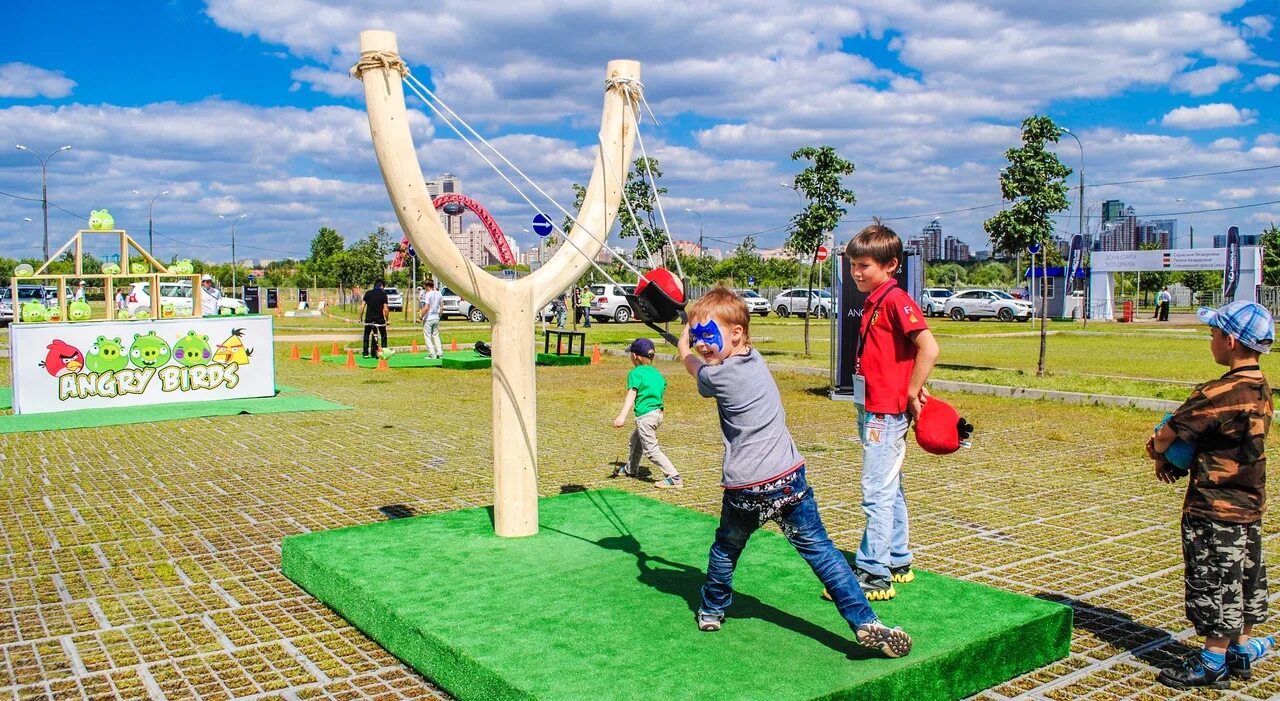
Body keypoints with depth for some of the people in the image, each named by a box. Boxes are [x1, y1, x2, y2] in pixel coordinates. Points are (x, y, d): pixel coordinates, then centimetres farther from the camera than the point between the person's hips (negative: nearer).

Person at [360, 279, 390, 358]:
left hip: (368, 318, 2)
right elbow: (385, 309, -8)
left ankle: (365, 354, 14)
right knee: (383, 336, 14)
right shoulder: (383, 294, -2)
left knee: (366, 336, 16)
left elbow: (362, 306, 0)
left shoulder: (368, 293, 5)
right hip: (379, 318, -2)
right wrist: (387, 319, 2)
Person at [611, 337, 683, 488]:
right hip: (658, 412, 9)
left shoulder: (635, 373, -11)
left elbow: (631, 394, -24)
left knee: (651, 449, -5)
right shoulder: (657, 373, 12)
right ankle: (630, 469, 48)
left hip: (645, 416, -9)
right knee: (635, 439, 29)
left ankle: (674, 478, -10)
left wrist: (622, 415, -36)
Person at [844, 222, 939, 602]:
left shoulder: (896, 300, -15)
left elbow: (929, 347, -25)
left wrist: (912, 393, -17)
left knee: (877, 494, -7)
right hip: (875, 411, 10)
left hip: (886, 413, -10)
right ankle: (898, 563, 29)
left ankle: (874, 575, -2)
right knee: (890, 491, 17)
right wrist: (912, 388, 10)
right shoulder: (874, 301, 13)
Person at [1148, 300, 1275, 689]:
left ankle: (1213, 662, 14)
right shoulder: (1261, 389, 4)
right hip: (1249, 503, 9)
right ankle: (1242, 651, 30)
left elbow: (1166, 434, -18)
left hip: (1215, 507, -9)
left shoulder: (1220, 393, -25)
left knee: (1214, 583, 3)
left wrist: (1161, 456, 4)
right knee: (1244, 578, 18)